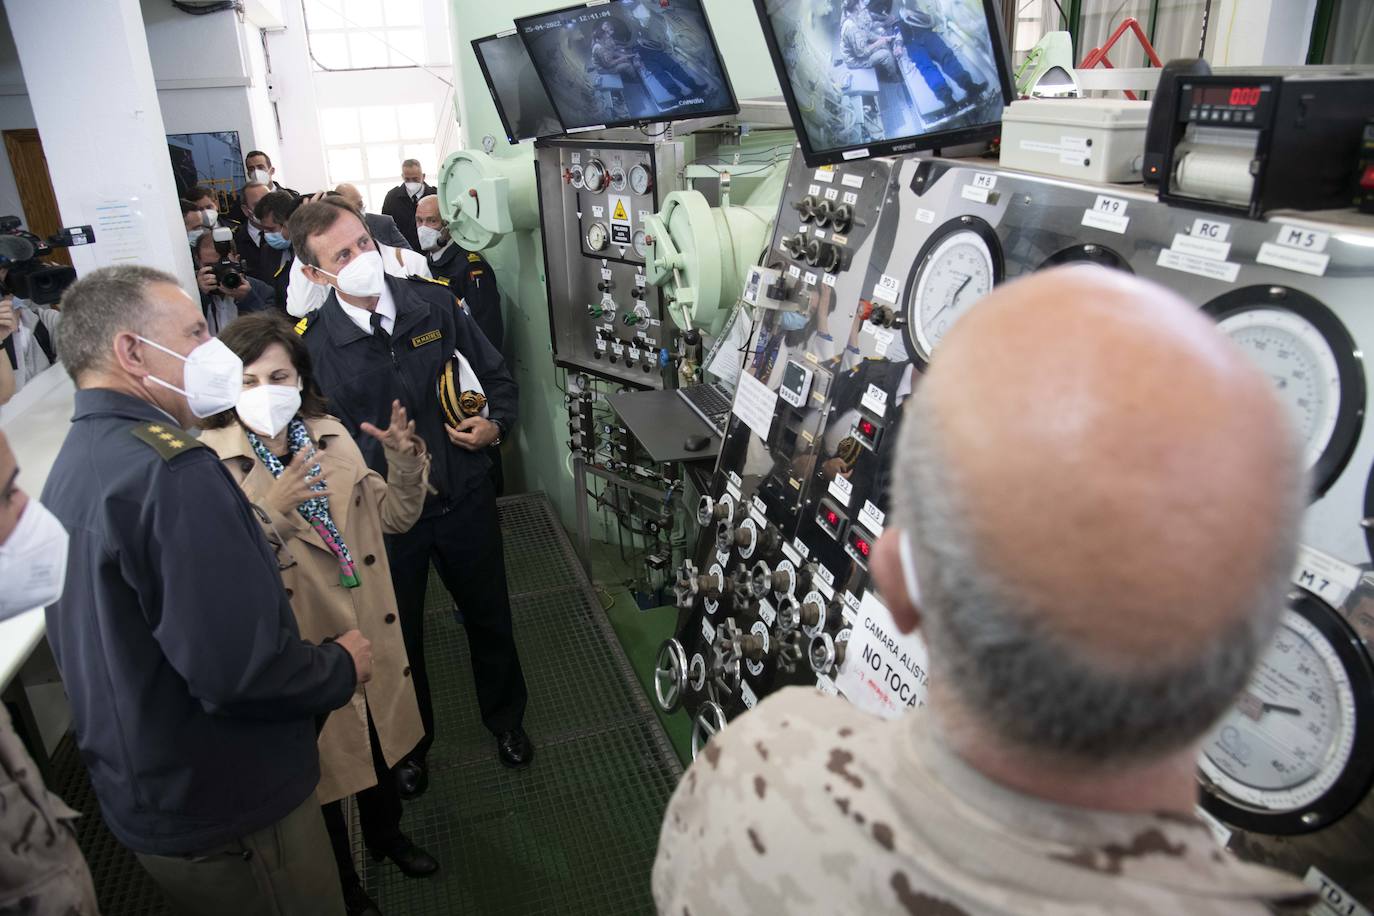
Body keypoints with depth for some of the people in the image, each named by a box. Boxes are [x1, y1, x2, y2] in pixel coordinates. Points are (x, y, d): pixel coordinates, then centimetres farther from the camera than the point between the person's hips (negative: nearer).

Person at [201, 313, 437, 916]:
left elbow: (395, 517, 2)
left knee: (380, 740, 26)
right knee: (321, 768, 18)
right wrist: (270, 511, -38)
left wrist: (404, 460, -14)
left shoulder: (331, 437, -3)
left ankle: (386, 833, 57)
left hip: (369, 635, 5)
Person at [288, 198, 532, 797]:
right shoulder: (310, 344, -14)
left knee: (489, 616, 19)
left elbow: (496, 377, 5)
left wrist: (496, 424, -12)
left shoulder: (435, 303, -7)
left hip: (463, 497, 2)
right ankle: (410, 742, 46)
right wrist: (380, 456, -24)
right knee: (398, 634, 18)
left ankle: (506, 719, 47)